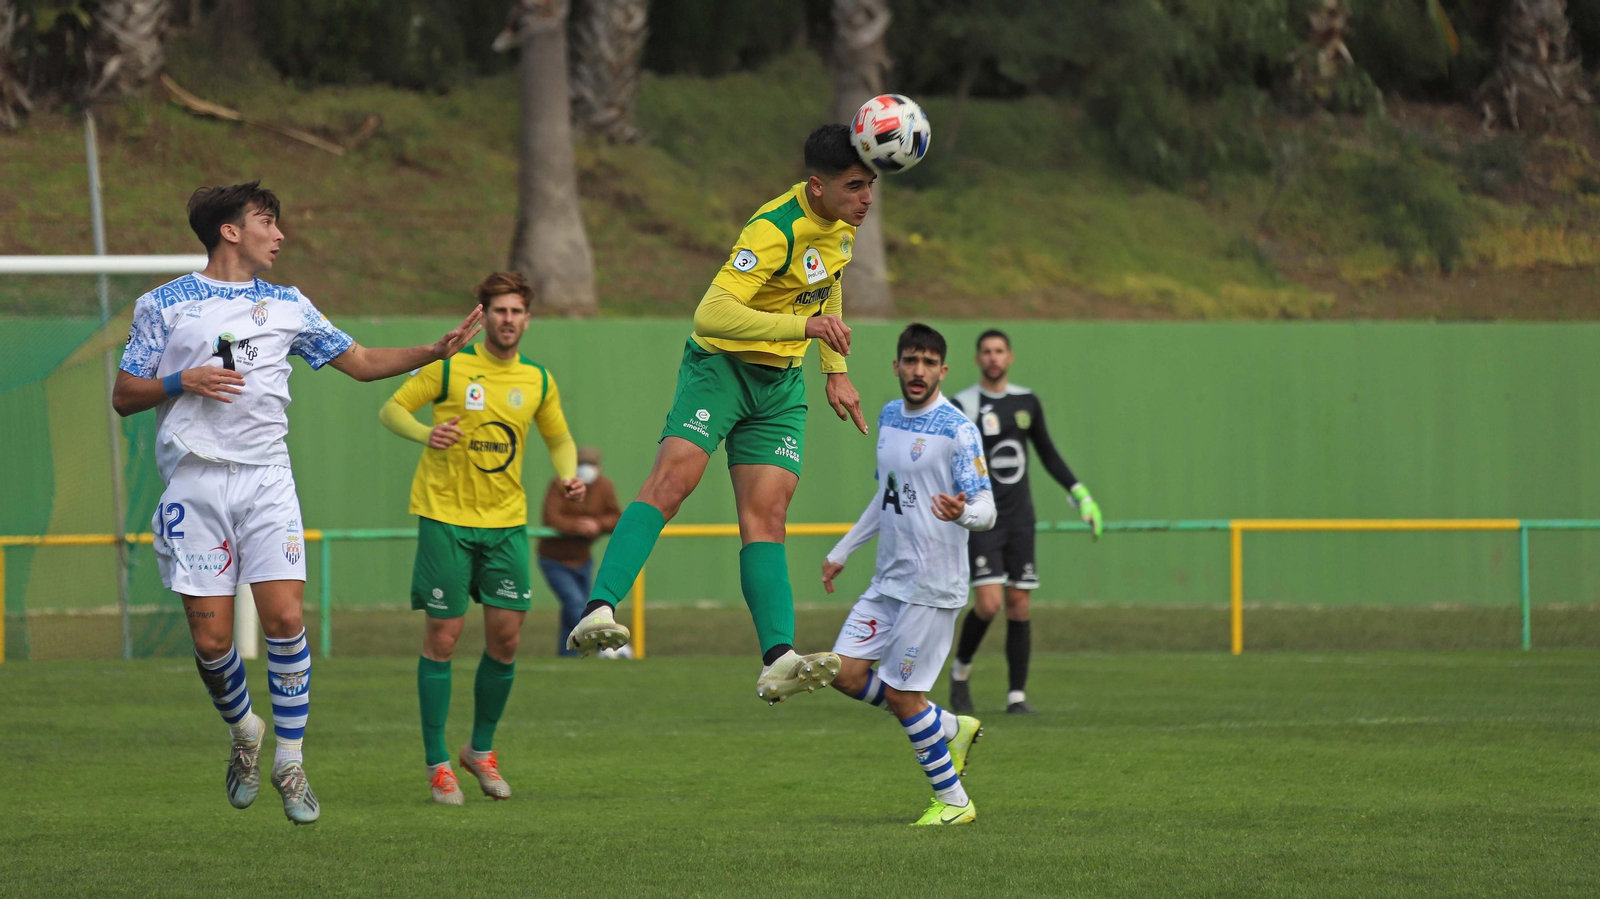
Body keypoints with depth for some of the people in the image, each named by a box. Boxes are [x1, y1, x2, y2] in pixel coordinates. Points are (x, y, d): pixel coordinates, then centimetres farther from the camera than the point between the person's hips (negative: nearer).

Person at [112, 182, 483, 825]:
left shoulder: (288, 306, 15)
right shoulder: (164, 305, 6)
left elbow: (360, 362, 20)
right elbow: (124, 395, 6)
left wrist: (437, 350, 8)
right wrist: (183, 381, -12)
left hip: (266, 482, 2)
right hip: (195, 482, -2)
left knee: (285, 616, -13)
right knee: (211, 639, -5)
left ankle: (290, 761, -2)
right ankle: (244, 731, 24)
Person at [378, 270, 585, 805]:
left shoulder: (537, 381, 7)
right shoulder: (450, 366, -5)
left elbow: (559, 440, 20)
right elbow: (390, 409, -2)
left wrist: (568, 476, -1)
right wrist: (424, 434, -23)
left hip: (506, 521, 4)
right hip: (445, 516, -4)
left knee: (506, 636, 0)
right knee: (442, 637, -4)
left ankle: (481, 750, 20)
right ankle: (437, 763, 5)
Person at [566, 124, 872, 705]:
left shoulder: (841, 223, 2)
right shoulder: (775, 231, -25)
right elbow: (711, 313, -36)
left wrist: (836, 371, 22)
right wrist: (805, 326, -43)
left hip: (781, 383, 7)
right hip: (722, 366, -7)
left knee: (766, 514, -5)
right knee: (675, 474, -26)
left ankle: (778, 660, -18)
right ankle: (598, 610, -35)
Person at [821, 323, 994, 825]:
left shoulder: (957, 430, -13)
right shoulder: (889, 418, 11)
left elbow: (986, 511, -17)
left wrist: (962, 513, -40)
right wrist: (842, 552, 28)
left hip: (932, 586, -8)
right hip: (888, 581, 8)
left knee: (900, 693, -7)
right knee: (848, 673, 2)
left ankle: (953, 802, 8)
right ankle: (951, 728, 20)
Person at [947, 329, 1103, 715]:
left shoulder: (1026, 402, 8)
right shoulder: (962, 406, -6)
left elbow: (1048, 454, 20)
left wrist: (1080, 494, 13)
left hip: (1019, 516, 4)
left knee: (1019, 606, 1)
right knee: (988, 603, -16)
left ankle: (1017, 695, 7)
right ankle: (961, 669, 10)